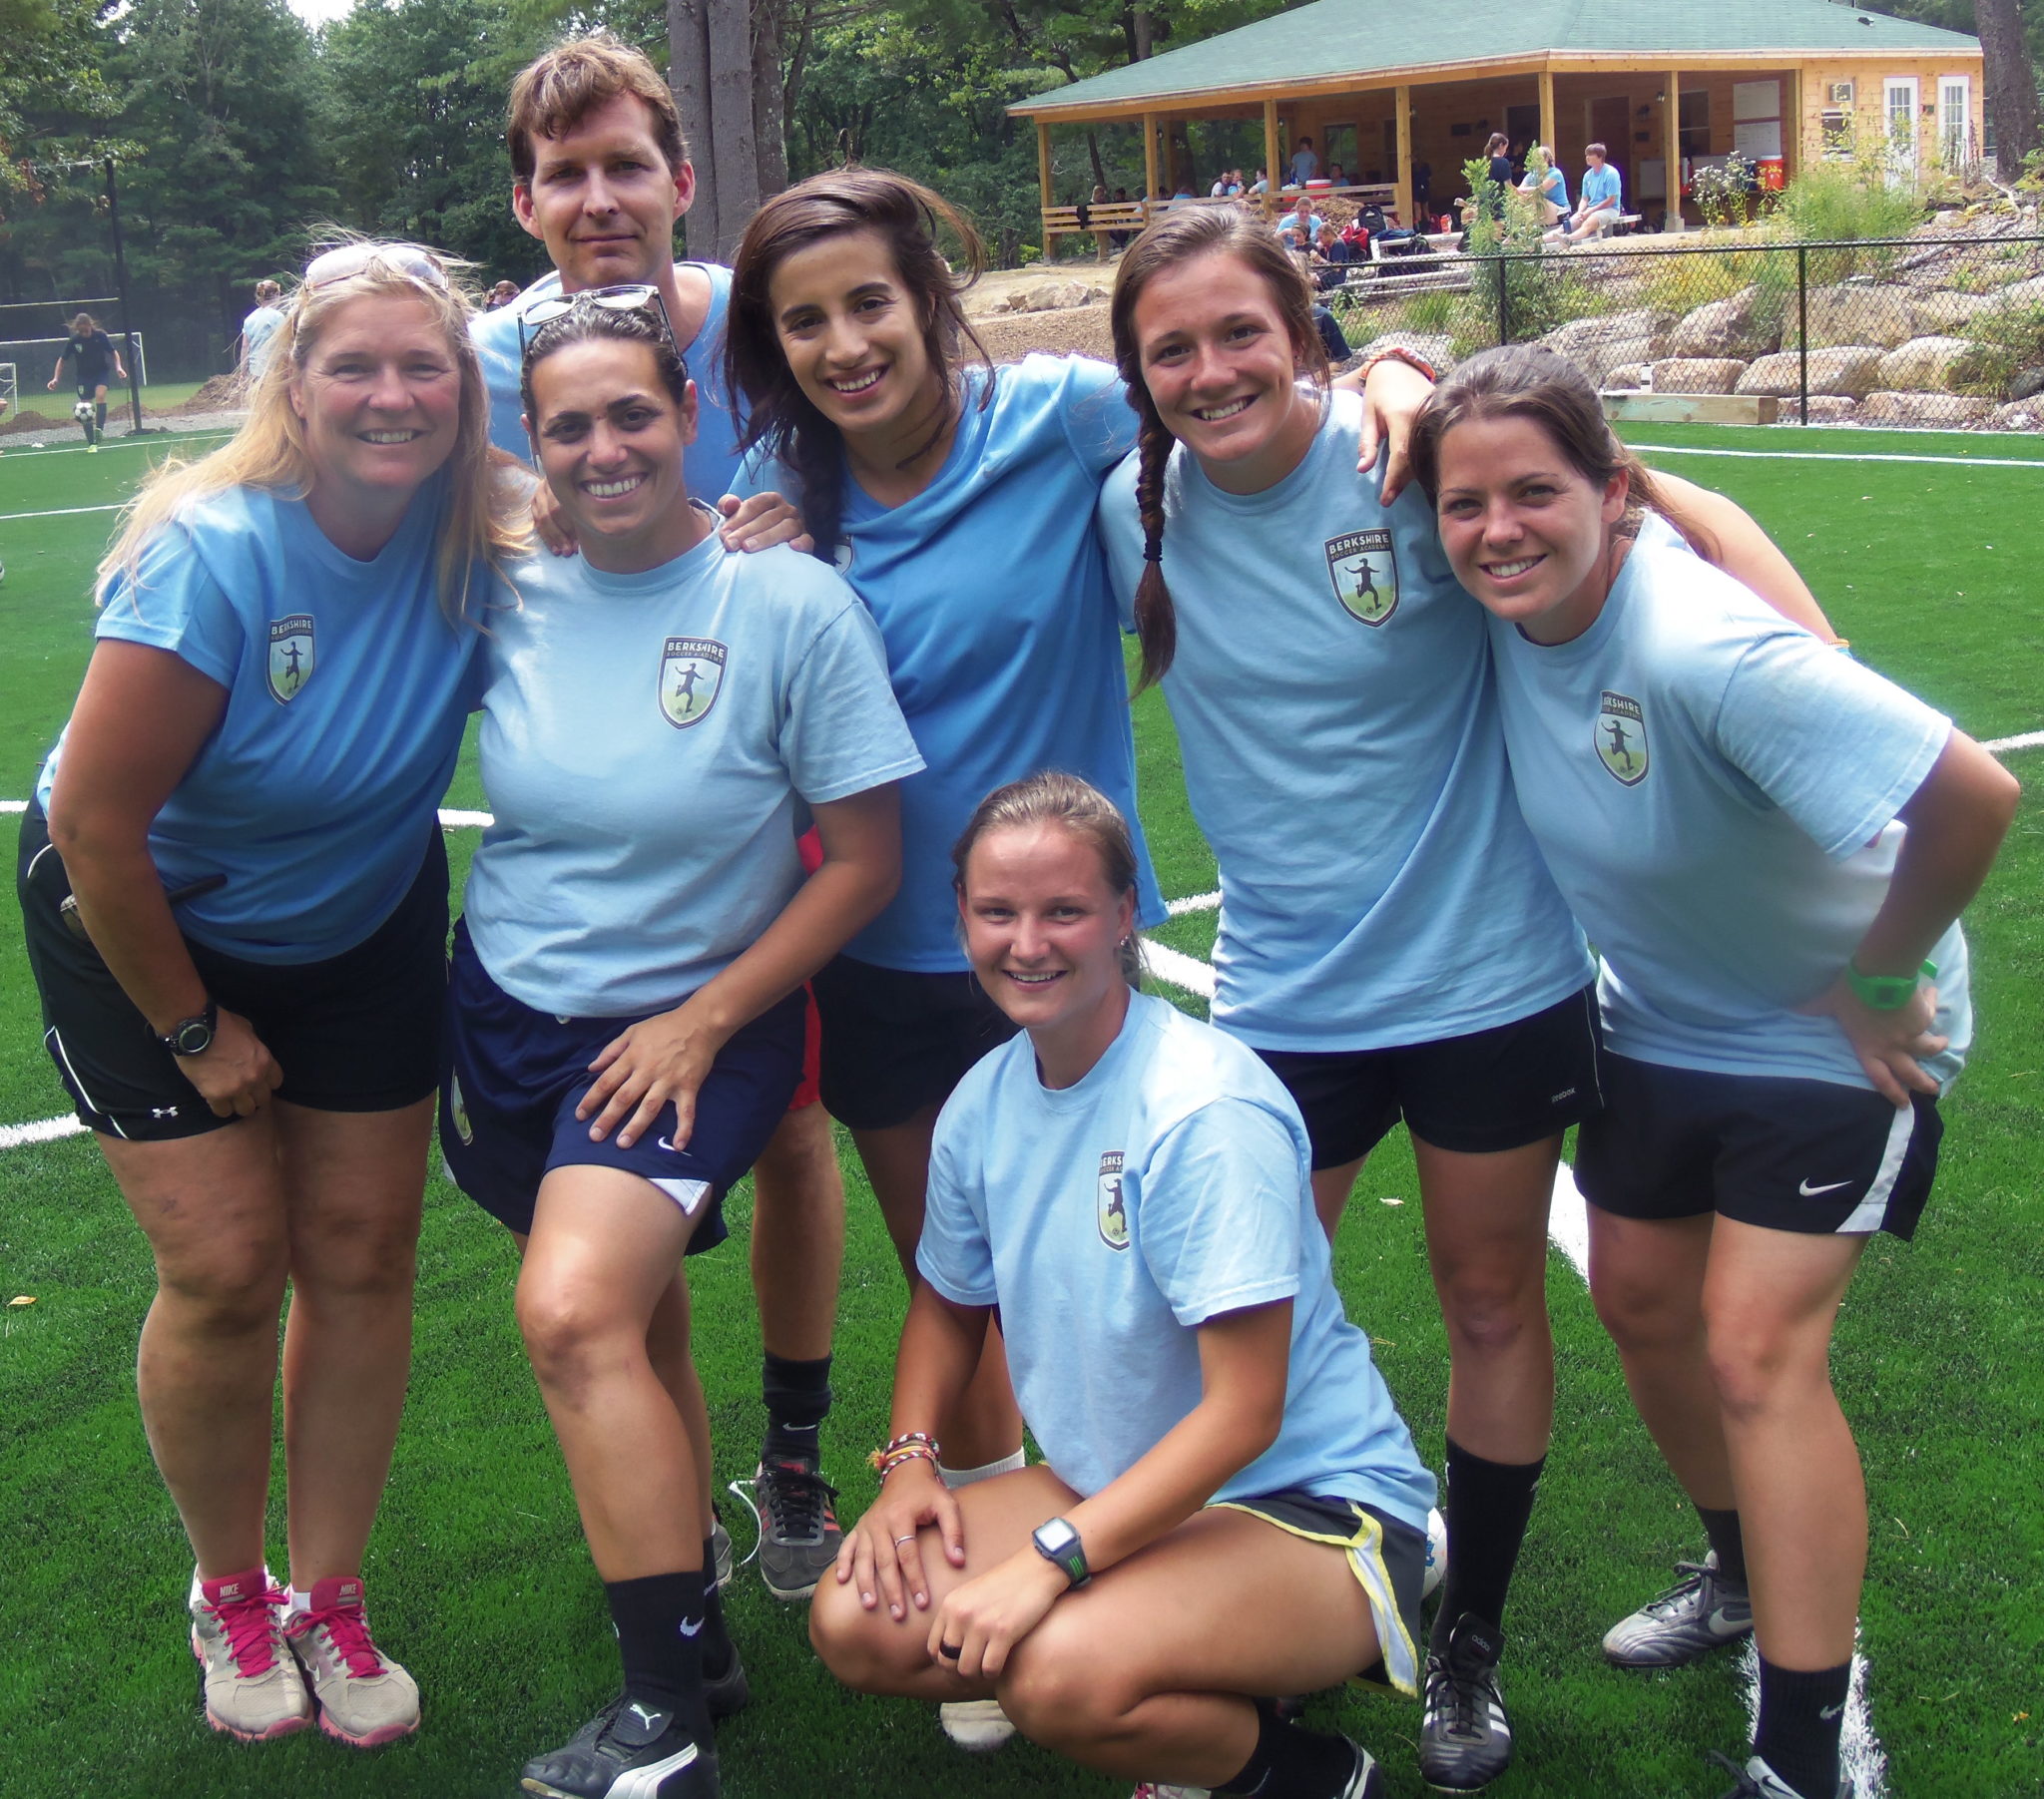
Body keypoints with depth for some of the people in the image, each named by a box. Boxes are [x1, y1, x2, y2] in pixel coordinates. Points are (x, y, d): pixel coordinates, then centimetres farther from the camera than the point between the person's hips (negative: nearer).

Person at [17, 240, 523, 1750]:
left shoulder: (474, 542, -17)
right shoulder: (214, 552, -30)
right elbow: (94, 819, -25)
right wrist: (193, 1030, -14)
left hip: (365, 930, 4)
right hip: (147, 926, -4)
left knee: (362, 1257, 3)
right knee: (226, 1272, -6)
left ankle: (329, 1602, 21)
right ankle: (228, 1596, 21)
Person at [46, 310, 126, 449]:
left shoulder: (100, 336, -13)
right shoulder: (73, 341, -11)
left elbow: (113, 353, 0)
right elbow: (62, 360, -1)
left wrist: (118, 367, -16)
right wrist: (56, 378, -10)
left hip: (100, 372, -1)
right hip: (83, 376, 1)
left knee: (100, 395, -30)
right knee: (86, 405, -4)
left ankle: (99, 429, -33)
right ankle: (92, 444, 2)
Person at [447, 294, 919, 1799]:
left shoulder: (793, 602, -13)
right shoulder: (510, 599, -3)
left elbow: (864, 861, -10)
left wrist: (703, 1021, -12)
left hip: (687, 1024, -4)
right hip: (508, 1012, 5)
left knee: (576, 1312, -23)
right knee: (635, 1334, 16)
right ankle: (695, 1640, 36)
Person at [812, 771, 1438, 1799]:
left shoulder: (1207, 1113, -24)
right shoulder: (983, 1104, -1)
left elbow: (1245, 1410, -24)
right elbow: (949, 1304, 17)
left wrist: (1049, 1561, -26)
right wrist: (909, 1464, -1)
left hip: (1312, 1506, -8)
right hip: (1113, 1485, 8)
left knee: (1063, 1675, -33)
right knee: (855, 1622, -9)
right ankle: (1194, 1702, 9)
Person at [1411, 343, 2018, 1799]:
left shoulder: (1698, 651, -36)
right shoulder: (1514, 604, -15)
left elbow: (1972, 795, -38)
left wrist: (1881, 983, -24)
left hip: (1828, 1039, -7)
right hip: (1660, 1016, 7)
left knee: (1756, 1351, -12)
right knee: (1640, 1300, 15)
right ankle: (1754, 1574, 42)